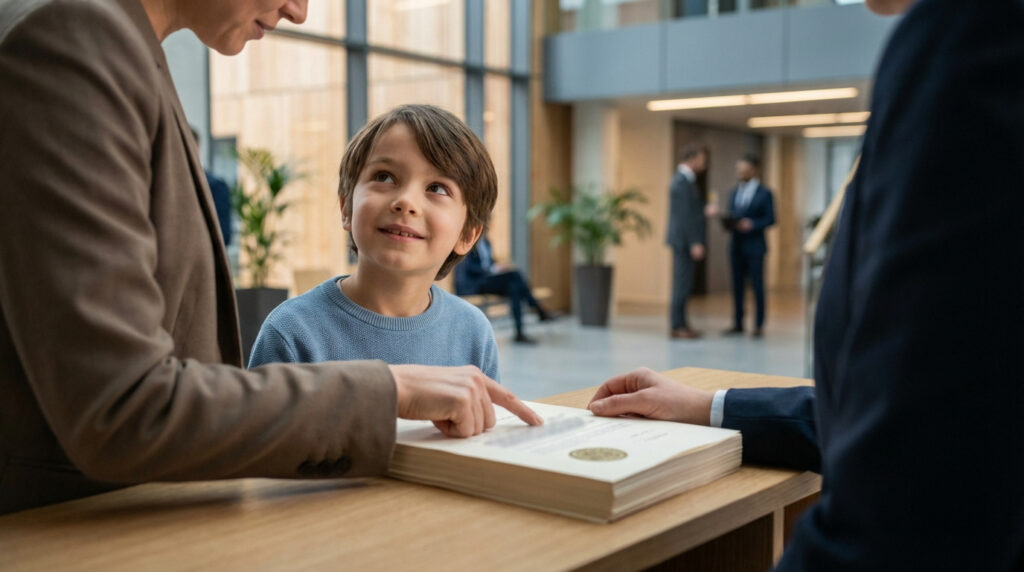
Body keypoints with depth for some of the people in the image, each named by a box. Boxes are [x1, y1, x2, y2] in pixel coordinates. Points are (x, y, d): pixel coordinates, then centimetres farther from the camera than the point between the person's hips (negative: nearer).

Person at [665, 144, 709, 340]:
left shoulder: (683, 179, 17)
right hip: (684, 240, -10)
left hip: (684, 241, 10)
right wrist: (695, 243, -20)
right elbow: (685, 216, -20)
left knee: (683, 283, 13)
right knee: (683, 282, -7)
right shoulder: (683, 182, -15)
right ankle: (677, 327, -2)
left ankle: (680, 324, 19)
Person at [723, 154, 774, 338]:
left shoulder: (764, 193, -1)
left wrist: (752, 224, -19)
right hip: (736, 245, 5)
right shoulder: (734, 193, 15)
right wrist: (728, 223, -6)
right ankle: (738, 324, 12)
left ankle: (759, 325, 5)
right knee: (737, 285, 7)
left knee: (757, 285, -1)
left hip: (754, 245, -5)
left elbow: (770, 219, -6)